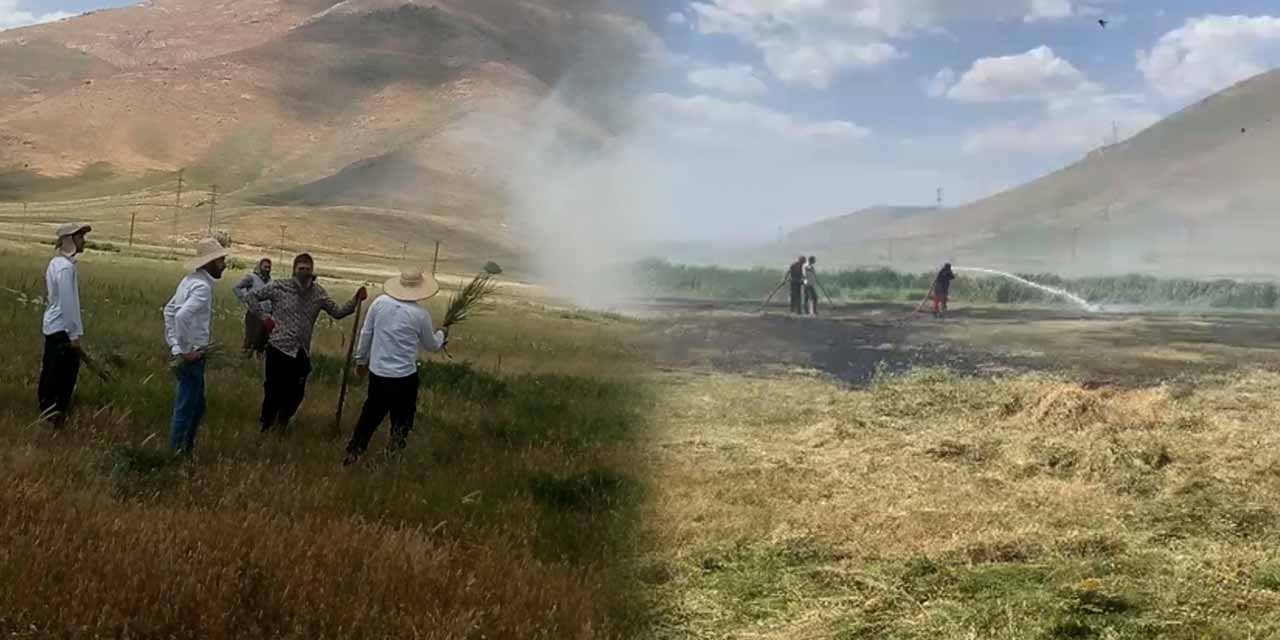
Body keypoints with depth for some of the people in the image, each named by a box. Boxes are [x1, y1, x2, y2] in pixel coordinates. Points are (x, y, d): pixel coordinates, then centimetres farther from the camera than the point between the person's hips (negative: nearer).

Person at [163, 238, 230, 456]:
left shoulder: (190, 281, 11)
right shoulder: (202, 286, -18)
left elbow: (169, 310, 16)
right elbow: (181, 315, -30)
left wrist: (176, 346, 14)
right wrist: (186, 351, -22)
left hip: (187, 353, 9)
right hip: (192, 355, -9)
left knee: (197, 405, 19)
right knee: (187, 406, 0)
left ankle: (186, 446, 28)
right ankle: (176, 450, 8)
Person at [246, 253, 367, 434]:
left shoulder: (318, 293, 3)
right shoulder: (280, 287, -6)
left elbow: (337, 312, 6)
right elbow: (252, 296, 3)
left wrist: (355, 301, -6)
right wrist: (265, 317, -5)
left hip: (301, 352, 4)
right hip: (279, 348, -4)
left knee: (296, 393, 11)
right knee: (274, 391, 2)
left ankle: (282, 425, 34)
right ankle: (265, 426, 22)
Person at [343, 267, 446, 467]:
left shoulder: (380, 302, -4)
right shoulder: (420, 314, -11)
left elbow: (366, 334, 4)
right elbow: (432, 346, 5)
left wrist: (361, 360, 19)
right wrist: (441, 336, 28)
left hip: (377, 373, 4)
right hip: (405, 377, -4)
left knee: (370, 416, 20)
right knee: (401, 421, 15)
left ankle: (352, 455, 25)